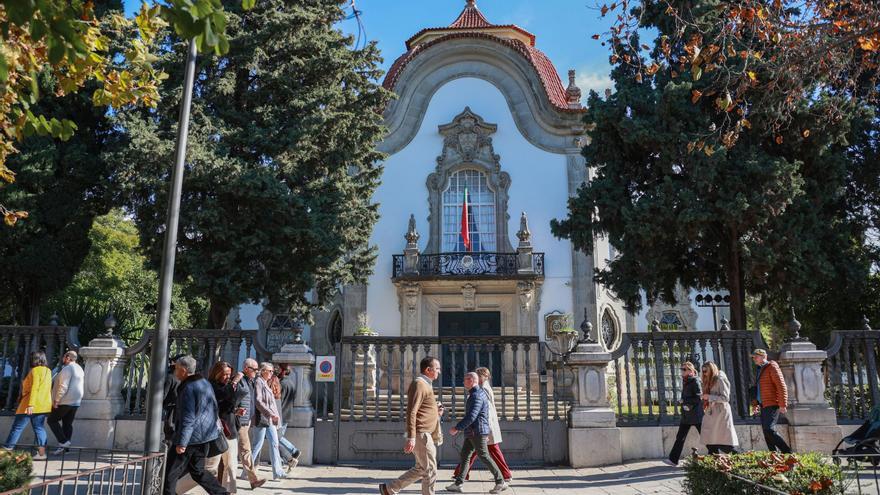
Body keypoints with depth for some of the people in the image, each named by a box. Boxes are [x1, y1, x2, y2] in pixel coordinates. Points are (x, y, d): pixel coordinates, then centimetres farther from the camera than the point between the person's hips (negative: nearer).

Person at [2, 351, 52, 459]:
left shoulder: (36, 370, -9)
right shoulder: (48, 371, 14)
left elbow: (34, 388, -18)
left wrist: (31, 404, -23)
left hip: (33, 404, -7)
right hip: (44, 404, 7)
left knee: (17, 427, 2)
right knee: (39, 428, 6)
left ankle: (6, 450, 8)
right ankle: (42, 453, 1)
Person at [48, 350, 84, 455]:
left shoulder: (67, 369, -14)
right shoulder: (79, 369, 16)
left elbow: (63, 386, -20)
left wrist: (56, 400, -17)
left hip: (65, 401, -8)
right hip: (75, 402, 9)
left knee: (52, 420, 2)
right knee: (68, 424, 9)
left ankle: (63, 442, -7)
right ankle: (64, 446, 9)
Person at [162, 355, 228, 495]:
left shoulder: (188, 388, -16)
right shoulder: (205, 383, 11)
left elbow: (188, 418, -21)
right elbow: (214, 408, 19)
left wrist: (182, 442, -20)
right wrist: (213, 428, 27)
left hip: (190, 437, -9)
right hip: (205, 436, 9)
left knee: (171, 473, 4)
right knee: (197, 470, 18)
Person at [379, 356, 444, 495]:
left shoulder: (426, 385, 18)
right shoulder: (419, 384, -14)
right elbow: (411, 412, -20)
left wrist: (436, 412, 10)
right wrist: (411, 438, -25)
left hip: (426, 434, 10)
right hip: (421, 434, -10)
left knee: (421, 469, 16)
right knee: (430, 471, -3)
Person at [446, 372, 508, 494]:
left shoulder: (477, 396, -17)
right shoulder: (477, 393, 17)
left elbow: (471, 416, -26)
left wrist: (457, 428, -22)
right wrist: (485, 434, 26)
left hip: (477, 432, -10)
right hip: (472, 433, 10)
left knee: (484, 457, -4)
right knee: (464, 456, 7)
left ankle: (501, 483, 4)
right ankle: (458, 484, 8)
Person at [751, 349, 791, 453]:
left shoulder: (772, 367, -6)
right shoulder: (760, 370, 20)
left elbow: (782, 386, -13)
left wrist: (783, 405, -18)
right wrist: (755, 404, 16)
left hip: (772, 405, -9)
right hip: (764, 405, 9)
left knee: (769, 429, -18)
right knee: (766, 432, 5)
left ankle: (787, 452, -11)